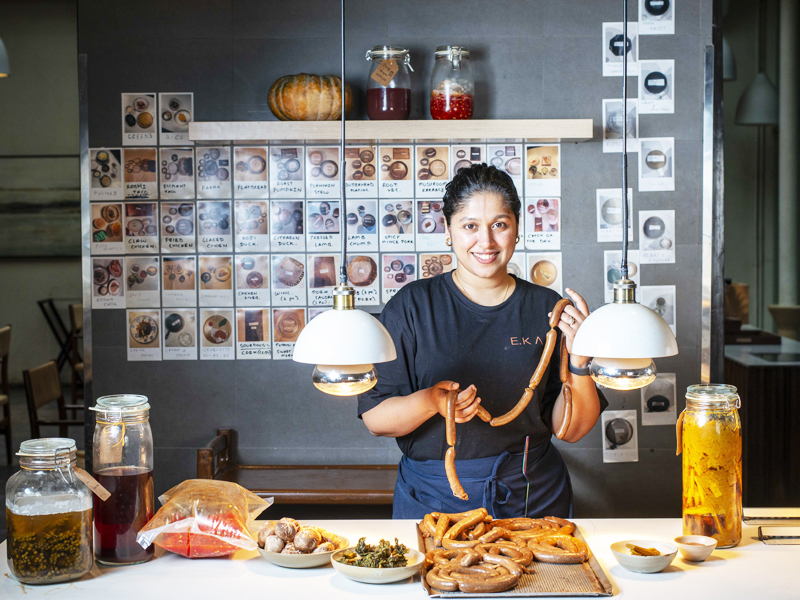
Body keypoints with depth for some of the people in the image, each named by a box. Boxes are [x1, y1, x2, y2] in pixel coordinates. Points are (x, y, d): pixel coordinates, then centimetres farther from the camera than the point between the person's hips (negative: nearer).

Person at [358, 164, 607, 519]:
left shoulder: (547, 309, 1)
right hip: (433, 500, -1)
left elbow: (571, 430, 2)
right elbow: (374, 418, -7)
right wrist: (430, 401, -24)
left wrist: (579, 360, -13)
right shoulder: (411, 306, -3)